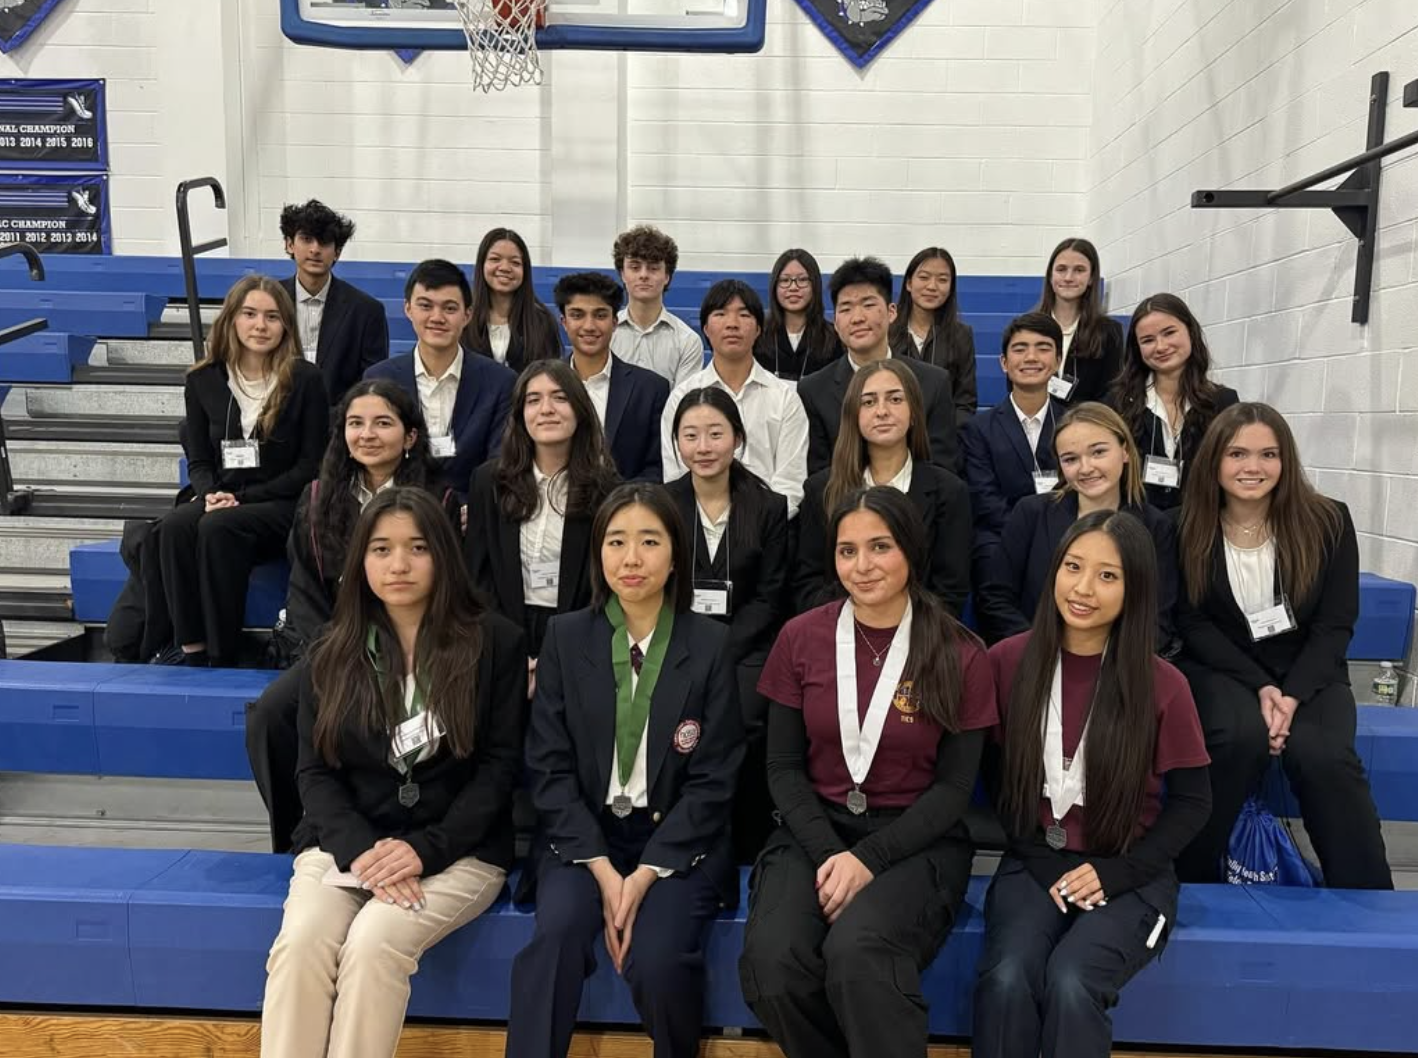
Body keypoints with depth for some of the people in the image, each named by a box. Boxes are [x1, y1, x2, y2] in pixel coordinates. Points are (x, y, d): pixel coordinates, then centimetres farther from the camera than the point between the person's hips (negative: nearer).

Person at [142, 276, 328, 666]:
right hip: (221, 500, 4)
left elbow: (310, 465, -3)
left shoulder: (305, 379, -2)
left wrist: (242, 497, -11)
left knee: (217, 527, -33)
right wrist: (211, 493, -11)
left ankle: (221, 652, -23)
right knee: (171, 526, -29)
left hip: (283, 504, -3)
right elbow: (198, 461, 13)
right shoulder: (203, 380, 10)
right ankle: (189, 645, -23)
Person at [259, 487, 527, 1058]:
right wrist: (360, 850, -14)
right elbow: (315, 772, 4)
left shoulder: (495, 643, -2)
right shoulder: (332, 654, 8)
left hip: (458, 849, -2)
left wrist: (425, 849, -15)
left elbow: (500, 766, -4)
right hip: (347, 841, 3)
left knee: (373, 943, -29)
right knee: (300, 942, -25)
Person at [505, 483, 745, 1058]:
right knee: (557, 931, -28)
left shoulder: (713, 644, -3)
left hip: (679, 840, -1)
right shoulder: (565, 636, 2)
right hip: (583, 835, 1)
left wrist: (648, 872, -15)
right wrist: (601, 868, -13)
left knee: (658, 960, -23)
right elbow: (549, 767, -2)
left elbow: (713, 780, -4)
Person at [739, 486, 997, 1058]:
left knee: (857, 955, -33)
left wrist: (869, 859, -16)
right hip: (815, 830, 3)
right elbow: (784, 767, 3)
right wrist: (827, 853, -13)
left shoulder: (960, 656, -5)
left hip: (915, 840, -2)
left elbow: (953, 788, -3)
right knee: (770, 962, -25)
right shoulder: (801, 637, 1)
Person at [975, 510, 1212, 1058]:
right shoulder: (1008, 661, -5)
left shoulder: (1162, 684, -9)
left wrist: (1117, 872, -11)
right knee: (1006, 981, -25)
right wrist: (1036, 859, -7)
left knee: (1070, 983, -27)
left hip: (1128, 876, -1)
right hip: (1033, 864, 1)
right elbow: (993, 773, 4)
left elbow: (1192, 801, 0)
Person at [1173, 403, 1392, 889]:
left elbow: (1335, 624, -5)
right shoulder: (1189, 530, -5)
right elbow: (1194, 624, -4)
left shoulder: (1327, 521, -4)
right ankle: (1193, 881, -16)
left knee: (1321, 754, -30)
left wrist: (1292, 694, -19)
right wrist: (1260, 687, -17)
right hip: (1223, 670, 0)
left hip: (1308, 674, 1)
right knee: (1243, 735, -33)